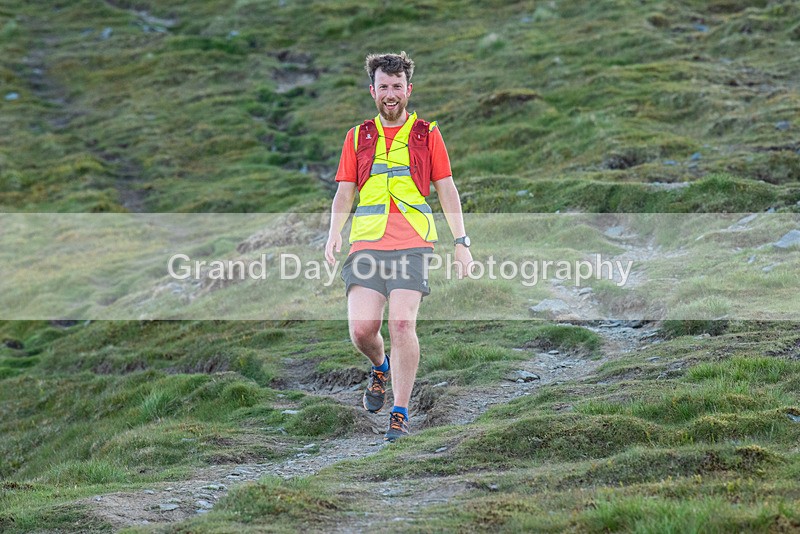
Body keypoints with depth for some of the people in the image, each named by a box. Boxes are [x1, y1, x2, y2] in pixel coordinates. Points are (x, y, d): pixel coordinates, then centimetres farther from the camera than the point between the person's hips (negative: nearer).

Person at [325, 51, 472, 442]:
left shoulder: (427, 134, 12)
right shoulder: (358, 137, 17)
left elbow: (447, 190, 11)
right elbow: (344, 192, 15)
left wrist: (461, 241, 2)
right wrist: (334, 233, -2)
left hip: (412, 243, -2)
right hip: (367, 243, 2)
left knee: (402, 323, -16)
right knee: (361, 328, -11)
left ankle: (400, 415, -7)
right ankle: (381, 368, 25)